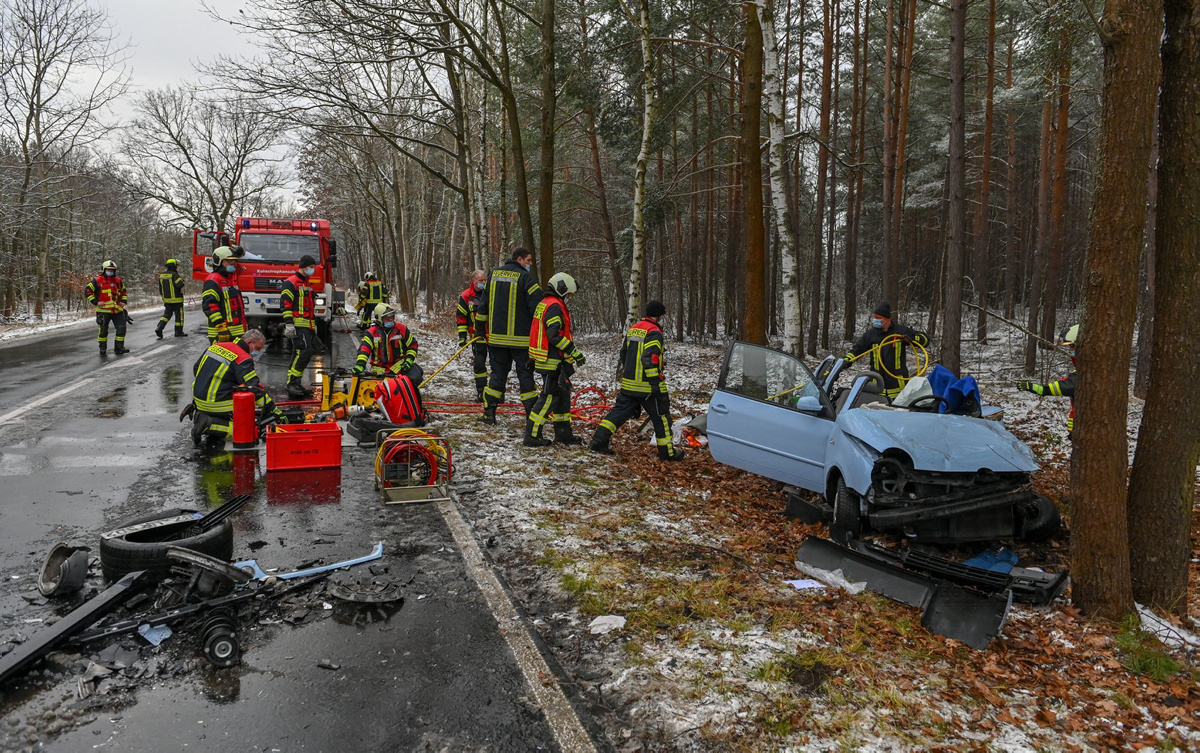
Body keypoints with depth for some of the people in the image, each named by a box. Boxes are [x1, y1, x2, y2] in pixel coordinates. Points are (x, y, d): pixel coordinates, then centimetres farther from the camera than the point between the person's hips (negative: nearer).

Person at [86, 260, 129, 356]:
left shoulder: (118, 281, 13)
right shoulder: (97, 280, -3)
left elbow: (124, 292, 28)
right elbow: (88, 291, -3)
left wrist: (124, 301, 12)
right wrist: (95, 302, -9)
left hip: (117, 310, 4)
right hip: (103, 310, -4)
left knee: (121, 328, 0)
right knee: (103, 330, 3)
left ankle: (119, 348, 10)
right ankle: (102, 348, 16)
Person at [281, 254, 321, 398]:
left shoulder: (306, 284, 24)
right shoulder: (291, 283, -7)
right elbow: (285, 303, -14)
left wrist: (313, 324, 29)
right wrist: (288, 324, -21)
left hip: (307, 326, 10)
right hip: (297, 326, -10)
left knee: (305, 354, 8)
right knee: (303, 352, -18)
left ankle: (295, 385, 14)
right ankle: (292, 384, -16)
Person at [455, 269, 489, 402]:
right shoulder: (465, 297, -1)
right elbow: (460, 317, 2)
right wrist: (462, 336, -3)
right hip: (477, 336, -1)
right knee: (479, 364, 2)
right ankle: (481, 392, 10)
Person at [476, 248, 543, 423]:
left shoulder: (493, 274, 9)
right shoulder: (526, 277, -11)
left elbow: (484, 303, 16)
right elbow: (538, 305, -13)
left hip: (496, 336, 5)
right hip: (520, 338, -5)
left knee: (498, 373, 13)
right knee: (525, 375, 2)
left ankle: (489, 413, 12)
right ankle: (532, 415, 4)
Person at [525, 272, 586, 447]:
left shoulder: (545, 303, 17)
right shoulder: (555, 306, -16)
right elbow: (555, 335, -24)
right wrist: (574, 352, -20)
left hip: (552, 361, 11)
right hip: (552, 361, -11)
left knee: (563, 394, 16)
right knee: (549, 397, -7)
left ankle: (563, 433, 23)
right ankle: (532, 436, -4)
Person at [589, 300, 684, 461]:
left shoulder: (632, 329, 13)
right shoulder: (654, 332, -15)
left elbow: (623, 354, 21)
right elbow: (650, 359, -24)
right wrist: (655, 383, -23)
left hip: (628, 384, 8)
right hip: (648, 387, -7)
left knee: (619, 411, 12)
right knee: (661, 417, 5)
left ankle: (598, 440, 5)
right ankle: (667, 451, 13)